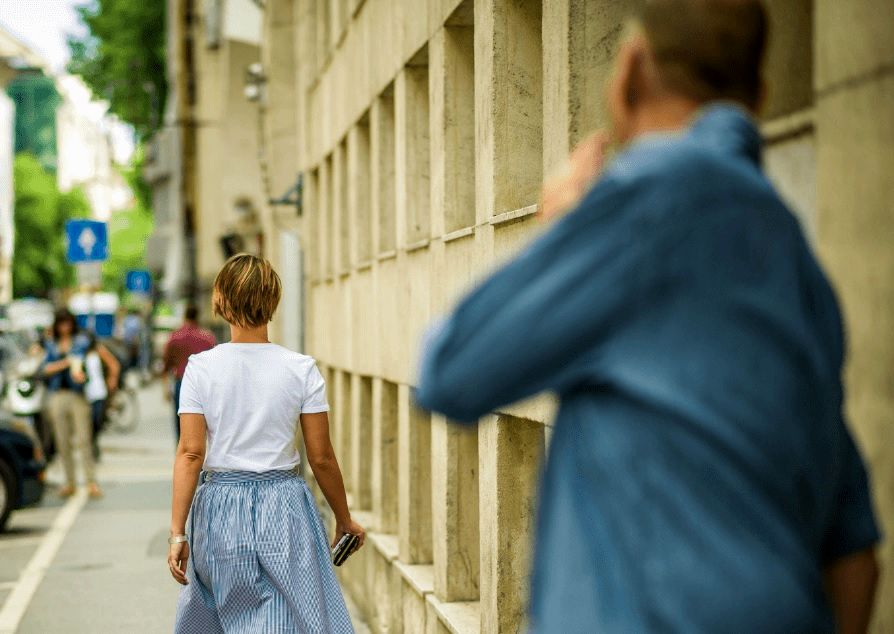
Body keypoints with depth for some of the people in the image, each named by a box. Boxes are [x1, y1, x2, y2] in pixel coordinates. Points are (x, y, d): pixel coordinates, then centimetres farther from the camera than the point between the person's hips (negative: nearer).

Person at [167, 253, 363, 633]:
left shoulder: (200, 367, -5)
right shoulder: (301, 369, -5)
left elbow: (190, 453, -8)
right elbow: (321, 458, -2)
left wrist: (178, 532, -6)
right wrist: (344, 520, 11)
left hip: (220, 506, 1)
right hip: (284, 508, -1)